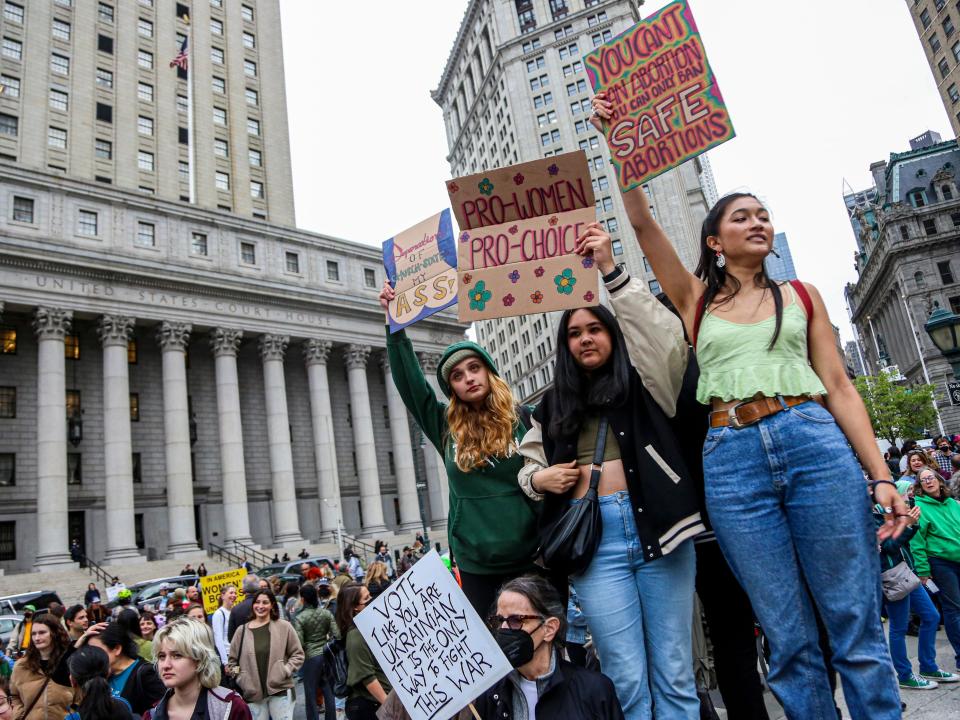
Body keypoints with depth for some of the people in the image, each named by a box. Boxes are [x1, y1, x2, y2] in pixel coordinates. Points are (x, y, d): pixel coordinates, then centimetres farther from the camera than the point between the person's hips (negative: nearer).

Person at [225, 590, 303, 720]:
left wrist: (286, 670, -10)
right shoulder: (242, 631, 3)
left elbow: (298, 654, 3)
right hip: (253, 693, 2)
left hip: (280, 690, -2)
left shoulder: (284, 627, -1)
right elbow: (232, 660, 12)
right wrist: (240, 677, -2)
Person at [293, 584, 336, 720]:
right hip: (326, 655, 4)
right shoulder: (326, 613, -2)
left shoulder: (299, 618, -12)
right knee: (328, 691, 13)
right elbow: (336, 634, -4)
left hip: (310, 657, -4)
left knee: (311, 694, 9)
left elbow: (299, 643, -16)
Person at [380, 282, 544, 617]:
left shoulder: (524, 418, 0)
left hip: (532, 558, -2)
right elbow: (408, 382, 3)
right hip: (476, 565, 2)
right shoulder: (446, 426, 5)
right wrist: (395, 323, 1)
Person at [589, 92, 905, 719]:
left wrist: (880, 476, 1)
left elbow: (839, 387, 9)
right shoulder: (697, 300, 13)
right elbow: (641, 220, 5)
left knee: (857, 627, 3)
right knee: (789, 638, 6)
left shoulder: (800, 296, 15)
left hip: (816, 444, 1)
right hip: (732, 460, 0)